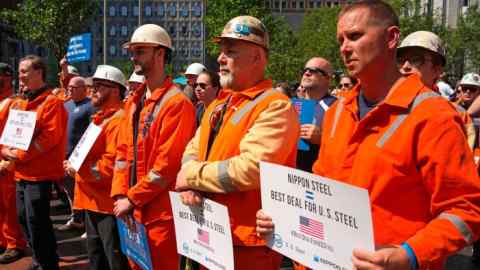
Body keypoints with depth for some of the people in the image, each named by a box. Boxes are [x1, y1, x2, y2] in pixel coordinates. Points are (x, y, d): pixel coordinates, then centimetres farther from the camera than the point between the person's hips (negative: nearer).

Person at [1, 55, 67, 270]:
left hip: (39, 173, -9)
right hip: (21, 173, 9)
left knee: (37, 223, -5)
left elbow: (50, 136, -20)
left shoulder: (51, 102, -11)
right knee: (24, 219, 16)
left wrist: (20, 154, -18)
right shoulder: (18, 103, 14)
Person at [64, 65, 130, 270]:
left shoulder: (119, 119, -18)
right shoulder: (100, 118, 15)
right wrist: (74, 166, 4)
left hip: (109, 203, -10)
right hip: (93, 200, 10)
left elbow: (111, 164, -25)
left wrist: (77, 169, -14)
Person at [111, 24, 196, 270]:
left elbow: (167, 164, -19)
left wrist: (132, 198, -15)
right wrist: (120, 195, -2)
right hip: (133, 208, 8)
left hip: (161, 211, -8)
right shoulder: (134, 102, 11)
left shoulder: (177, 103, -14)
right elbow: (123, 151, 10)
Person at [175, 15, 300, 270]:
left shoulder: (275, 107, -17)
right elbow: (193, 150, 13)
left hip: (248, 241, -8)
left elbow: (251, 169, -28)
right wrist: (189, 183, -10)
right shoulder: (218, 105, 13)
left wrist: (192, 175, -14)